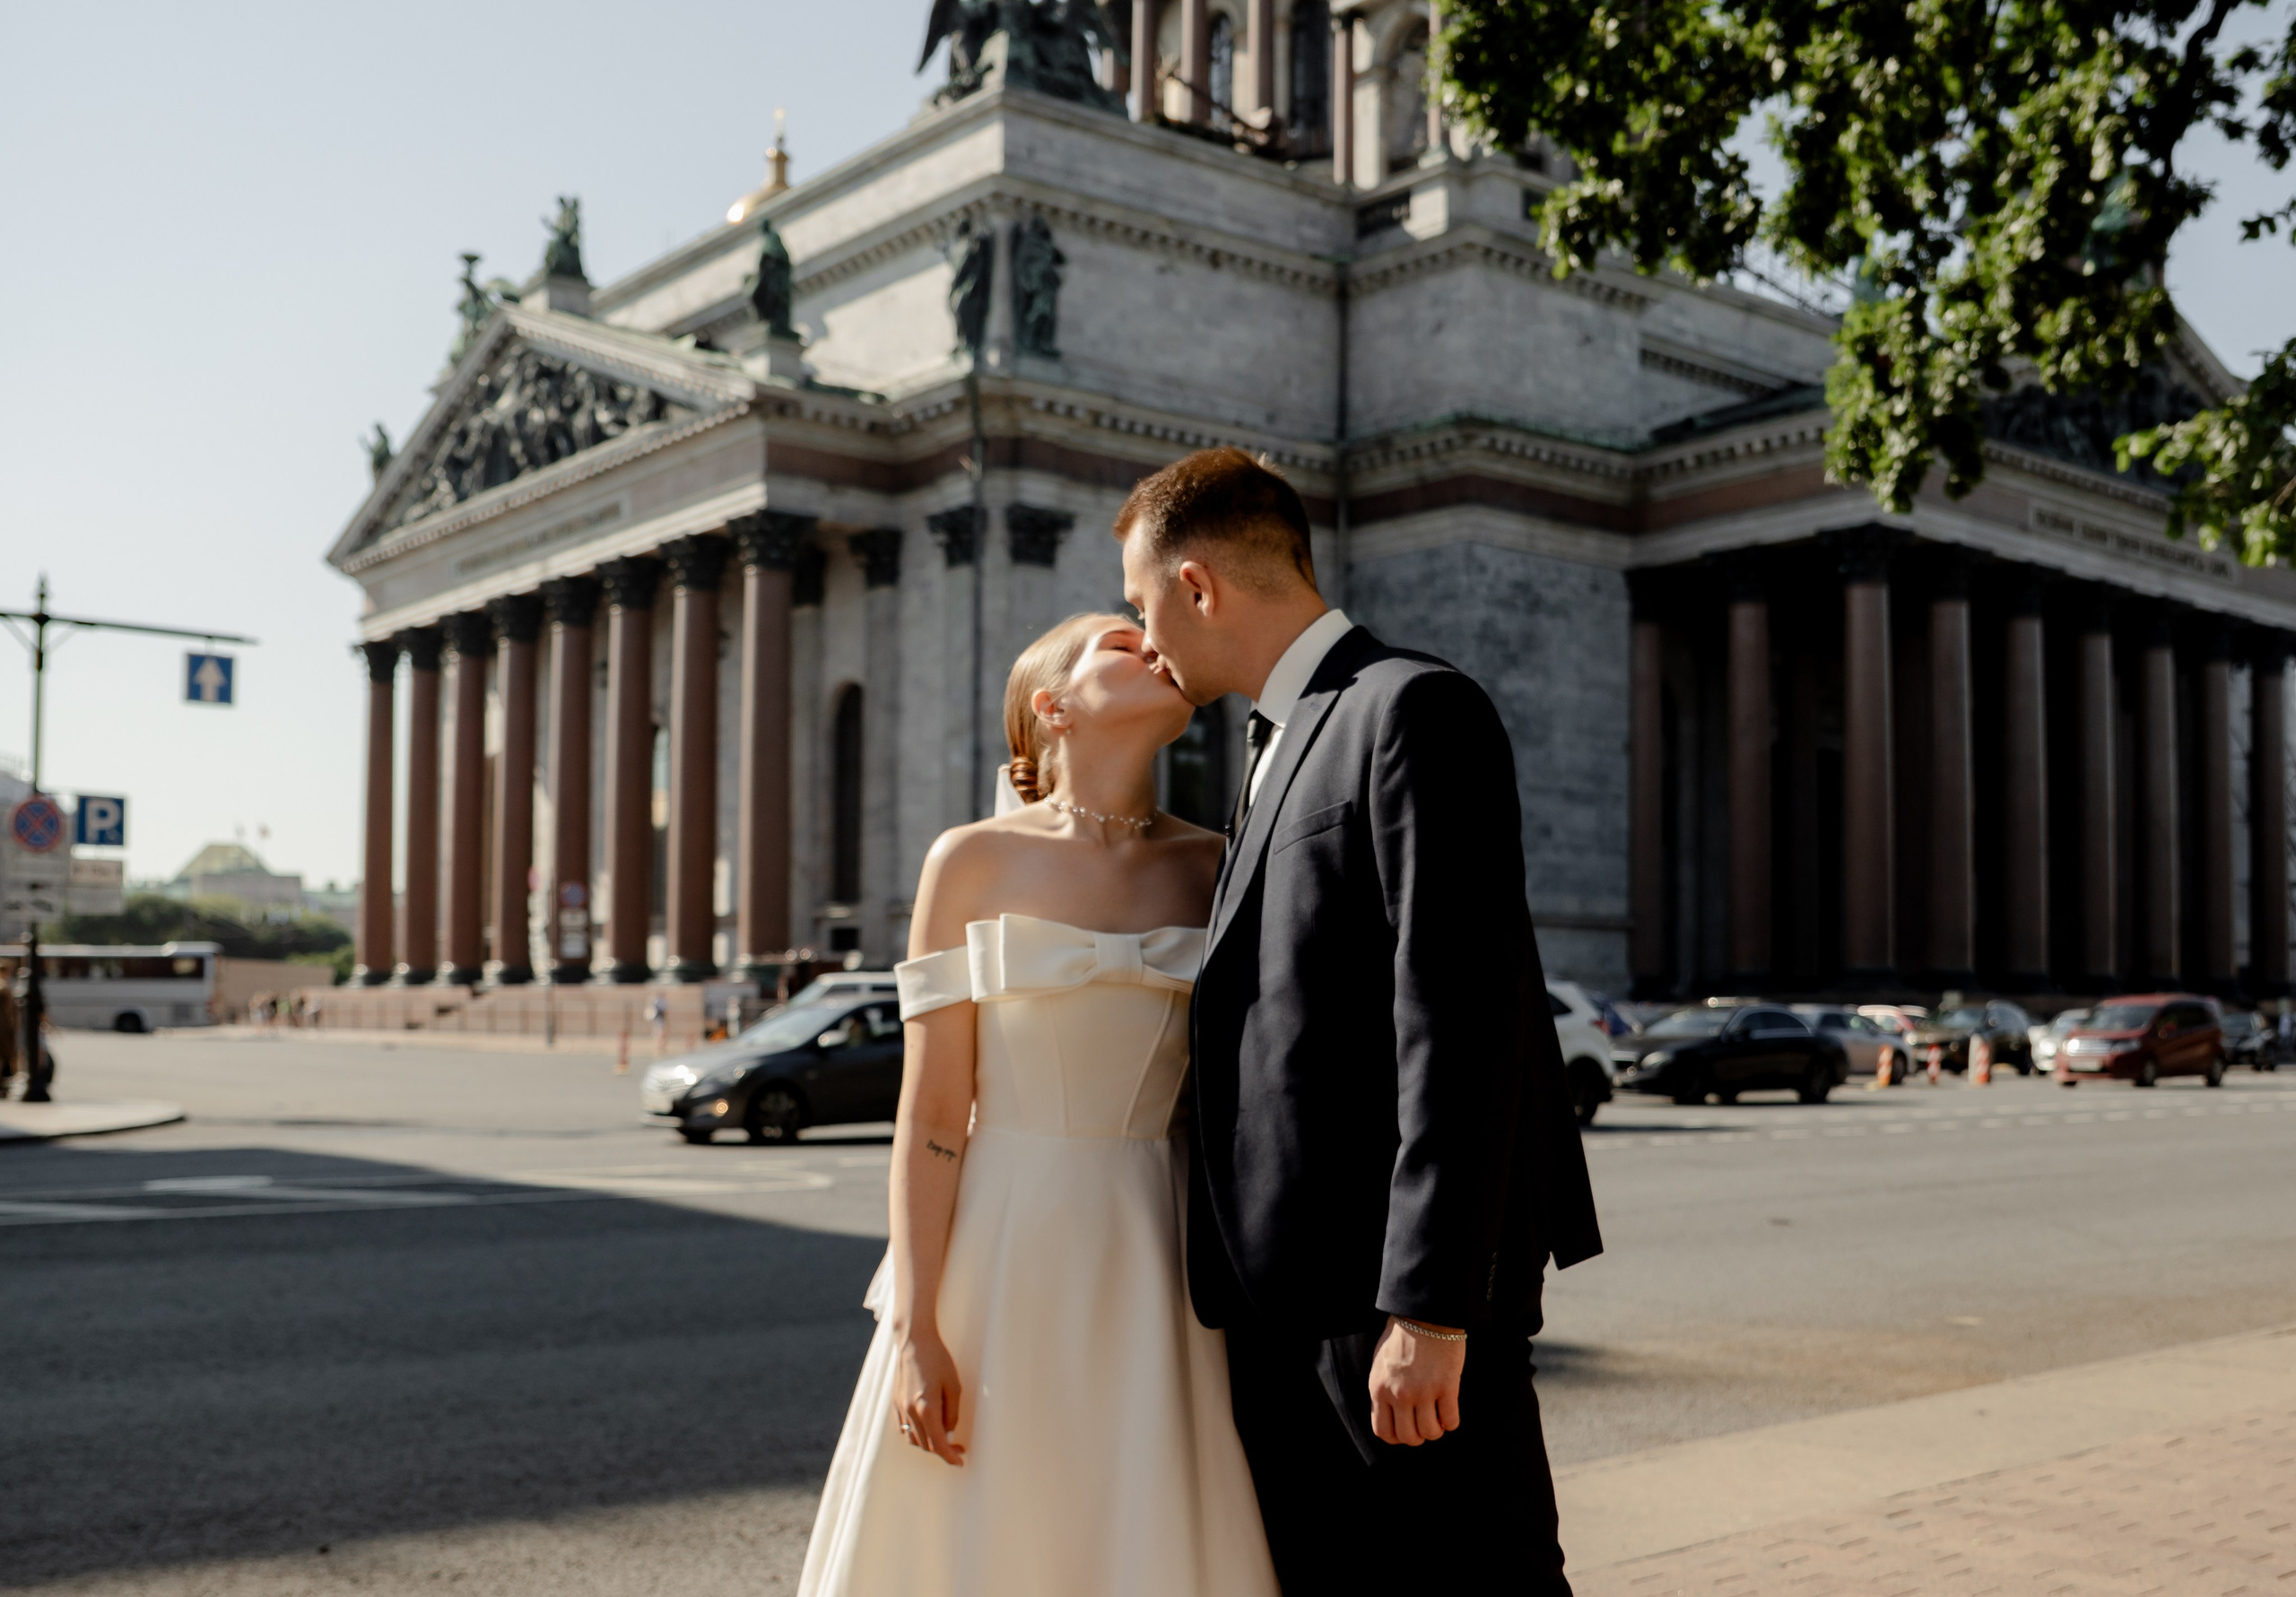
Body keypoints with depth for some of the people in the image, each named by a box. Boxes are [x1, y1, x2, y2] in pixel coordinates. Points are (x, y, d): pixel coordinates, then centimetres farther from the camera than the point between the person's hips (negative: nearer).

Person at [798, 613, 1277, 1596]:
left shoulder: (1213, 867, 4)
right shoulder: (974, 862, -3)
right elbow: (930, 1116, -5)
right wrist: (915, 1331, -9)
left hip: (1157, 1270, 2)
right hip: (1002, 1259, -2)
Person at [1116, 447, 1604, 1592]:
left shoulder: (1413, 711, -10)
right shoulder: (1276, 747, 20)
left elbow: (1460, 1021, -19)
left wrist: (1430, 1308, -22)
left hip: (1394, 1289, -9)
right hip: (1281, 1301, 9)